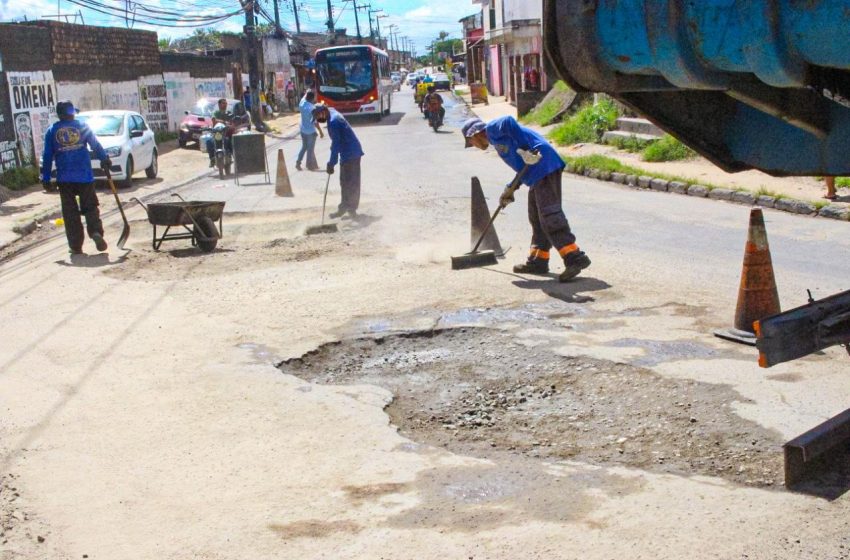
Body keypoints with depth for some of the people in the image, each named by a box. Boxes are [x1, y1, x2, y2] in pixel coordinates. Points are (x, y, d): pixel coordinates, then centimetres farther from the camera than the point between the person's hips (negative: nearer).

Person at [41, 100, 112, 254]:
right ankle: (96, 232, -16)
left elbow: (47, 156, 3)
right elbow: (96, 145, -1)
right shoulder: (82, 126, 2)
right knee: (90, 206, 9)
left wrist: (45, 178, 7)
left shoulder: (52, 131, 4)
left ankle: (76, 246, 5)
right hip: (84, 176, -1)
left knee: (70, 211, 6)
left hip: (64, 179, 1)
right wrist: (105, 160, 10)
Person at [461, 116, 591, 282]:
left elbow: (509, 121, -20)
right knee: (537, 218, 16)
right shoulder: (497, 140, 30)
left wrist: (523, 150, -21)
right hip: (538, 171, 10)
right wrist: (510, 189, 22)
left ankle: (575, 257, -21)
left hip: (544, 164, -10)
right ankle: (538, 260, 23)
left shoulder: (492, 129, 3)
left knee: (549, 215, -16)